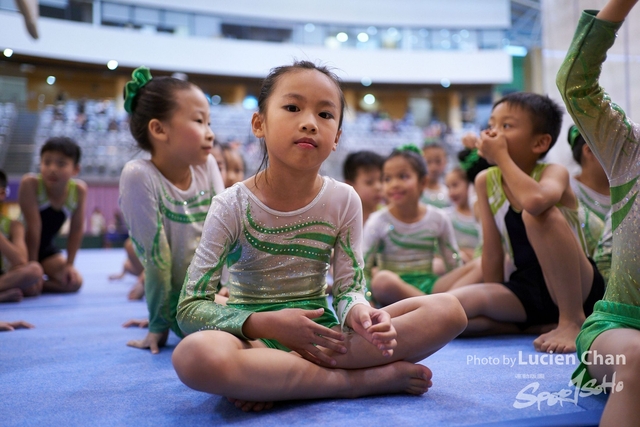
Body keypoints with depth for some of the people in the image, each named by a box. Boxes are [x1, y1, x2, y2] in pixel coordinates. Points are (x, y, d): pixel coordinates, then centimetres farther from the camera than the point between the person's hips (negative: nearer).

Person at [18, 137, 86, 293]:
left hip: (45, 246, 4)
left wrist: (69, 264, -6)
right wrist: (31, 263, -18)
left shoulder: (79, 189, -17)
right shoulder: (30, 183, -29)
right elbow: (33, 226, -25)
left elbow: (76, 230, -8)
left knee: (73, 282, -10)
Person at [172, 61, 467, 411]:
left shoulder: (344, 201, -2)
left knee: (447, 310, -15)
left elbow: (348, 289, -1)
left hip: (320, 333, 3)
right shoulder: (233, 206, -10)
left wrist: (358, 312, -26)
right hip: (253, 337, -3)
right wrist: (270, 323, -23)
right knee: (193, 355, -38)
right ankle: (371, 378, -24)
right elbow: (190, 308, -9)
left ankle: (272, 377, -22)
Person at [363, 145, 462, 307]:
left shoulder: (439, 219, 3)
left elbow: (455, 266, 7)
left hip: (429, 287, 3)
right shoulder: (378, 222, -3)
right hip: (393, 291, -2)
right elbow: (361, 268, -7)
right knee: (383, 279, -38)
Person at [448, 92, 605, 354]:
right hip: (526, 288, 5)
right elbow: (492, 253, 3)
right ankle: (538, 325, -4)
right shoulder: (485, 181, 1)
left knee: (539, 214, -33)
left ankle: (572, 320, -18)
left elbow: (534, 201, -40)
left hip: (578, 288, -4)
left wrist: (501, 156, -26)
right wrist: (497, 305, 5)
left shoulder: (553, 173, -12)